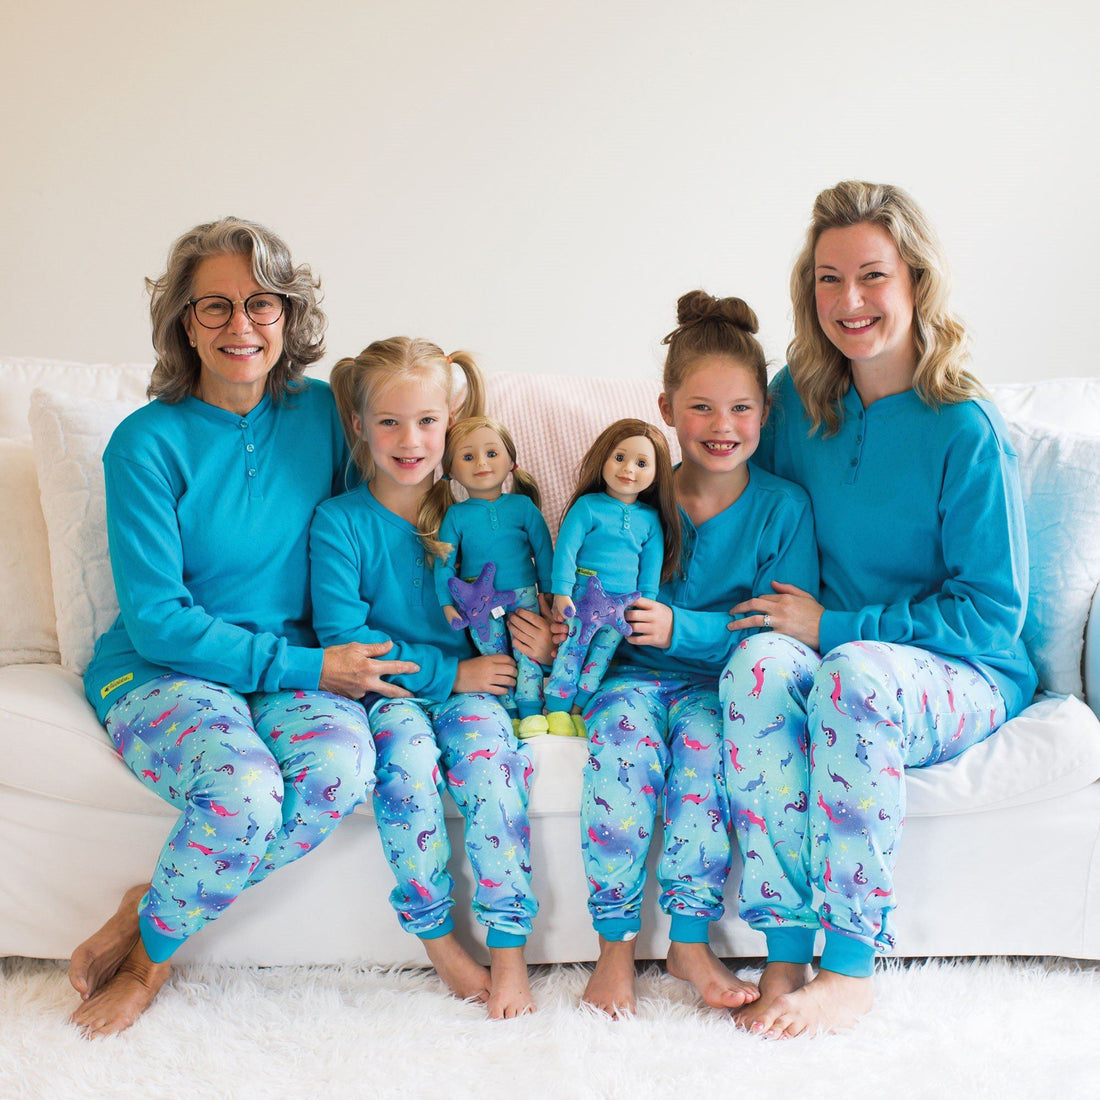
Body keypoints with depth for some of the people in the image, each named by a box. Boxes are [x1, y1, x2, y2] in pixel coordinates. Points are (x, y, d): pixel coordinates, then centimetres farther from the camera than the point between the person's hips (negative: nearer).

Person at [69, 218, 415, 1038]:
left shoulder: (322, 412, 2)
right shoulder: (149, 442, -9)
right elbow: (156, 619, -12)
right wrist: (306, 666, -18)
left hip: (295, 663, 4)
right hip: (161, 667, -3)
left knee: (343, 764, -31)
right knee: (243, 788, -35)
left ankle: (151, 928, -8)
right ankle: (153, 957, -3)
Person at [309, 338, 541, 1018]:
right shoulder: (340, 522, -3)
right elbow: (341, 635, -11)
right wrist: (447, 673, -16)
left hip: (470, 684, 1)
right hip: (385, 688, -1)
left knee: (481, 746, -29)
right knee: (407, 752, -32)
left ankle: (509, 950, -24)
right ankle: (438, 940, -16)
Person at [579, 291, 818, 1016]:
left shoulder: (782, 507, -2)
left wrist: (680, 628, -23)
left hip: (722, 680, -1)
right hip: (636, 673, 1)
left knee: (706, 736, -33)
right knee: (623, 730, -30)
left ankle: (690, 940, -21)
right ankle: (616, 943, -22)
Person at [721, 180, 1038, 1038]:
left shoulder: (966, 431, -11)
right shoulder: (798, 398, 4)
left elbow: (991, 612, -10)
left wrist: (835, 626, -15)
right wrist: (780, 613, 2)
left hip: (964, 677, -4)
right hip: (824, 645, 4)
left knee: (853, 672, -37)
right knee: (759, 660, -31)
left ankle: (851, 969, -28)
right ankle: (785, 952, -28)